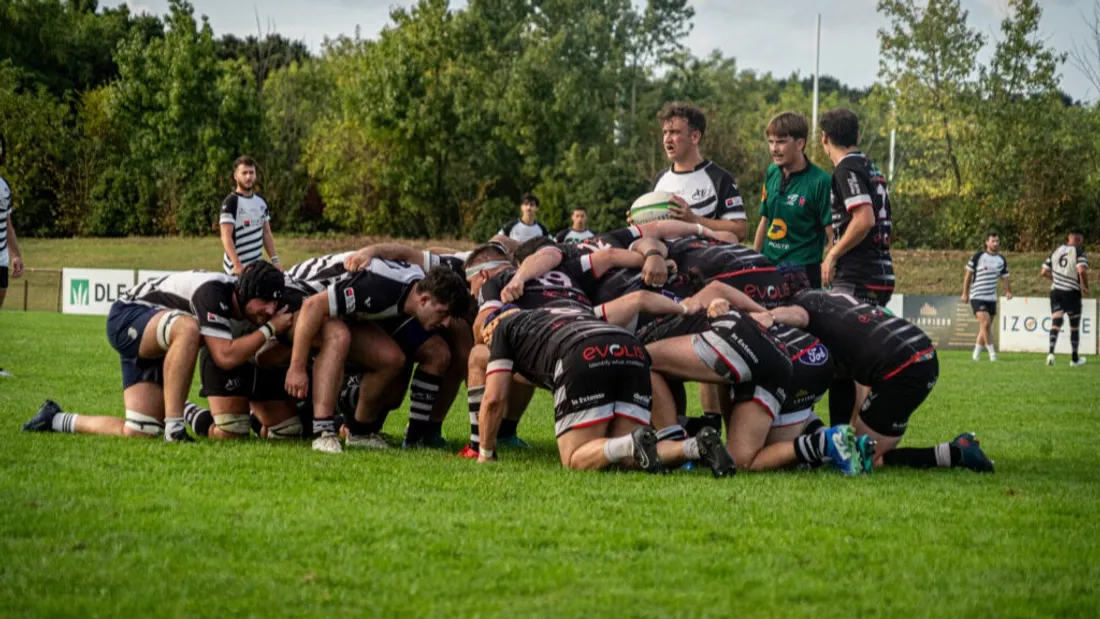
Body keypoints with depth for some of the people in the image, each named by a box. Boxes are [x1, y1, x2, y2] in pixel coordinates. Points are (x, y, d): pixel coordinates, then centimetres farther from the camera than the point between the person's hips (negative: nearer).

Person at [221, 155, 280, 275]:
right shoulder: (231, 202, -8)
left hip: (258, 266, 7)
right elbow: (226, 237, -15)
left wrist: (275, 261, 8)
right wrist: (237, 265, -25)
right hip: (237, 269, -7)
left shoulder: (260, 201, 14)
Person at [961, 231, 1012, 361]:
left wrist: (1008, 291, -8)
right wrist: (965, 293, -2)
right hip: (977, 297, -6)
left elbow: (1005, 277, 12)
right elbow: (968, 275, -1)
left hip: (992, 298, 6)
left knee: (986, 326, 9)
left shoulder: (1001, 260, 7)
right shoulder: (977, 257, -7)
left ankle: (976, 353, 20)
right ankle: (992, 352, -13)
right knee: (985, 323, -19)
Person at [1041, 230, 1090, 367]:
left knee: (1056, 323, 0)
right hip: (1072, 292, -4)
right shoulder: (1078, 252, -7)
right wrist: (1085, 288, -8)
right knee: (1075, 326, 11)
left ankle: (1051, 352, -23)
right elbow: (1082, 271, -22)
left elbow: (1043, 272, 13)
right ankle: (1075, 359, 19)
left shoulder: (1055, 252, 11)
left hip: (1055, 291, 4)